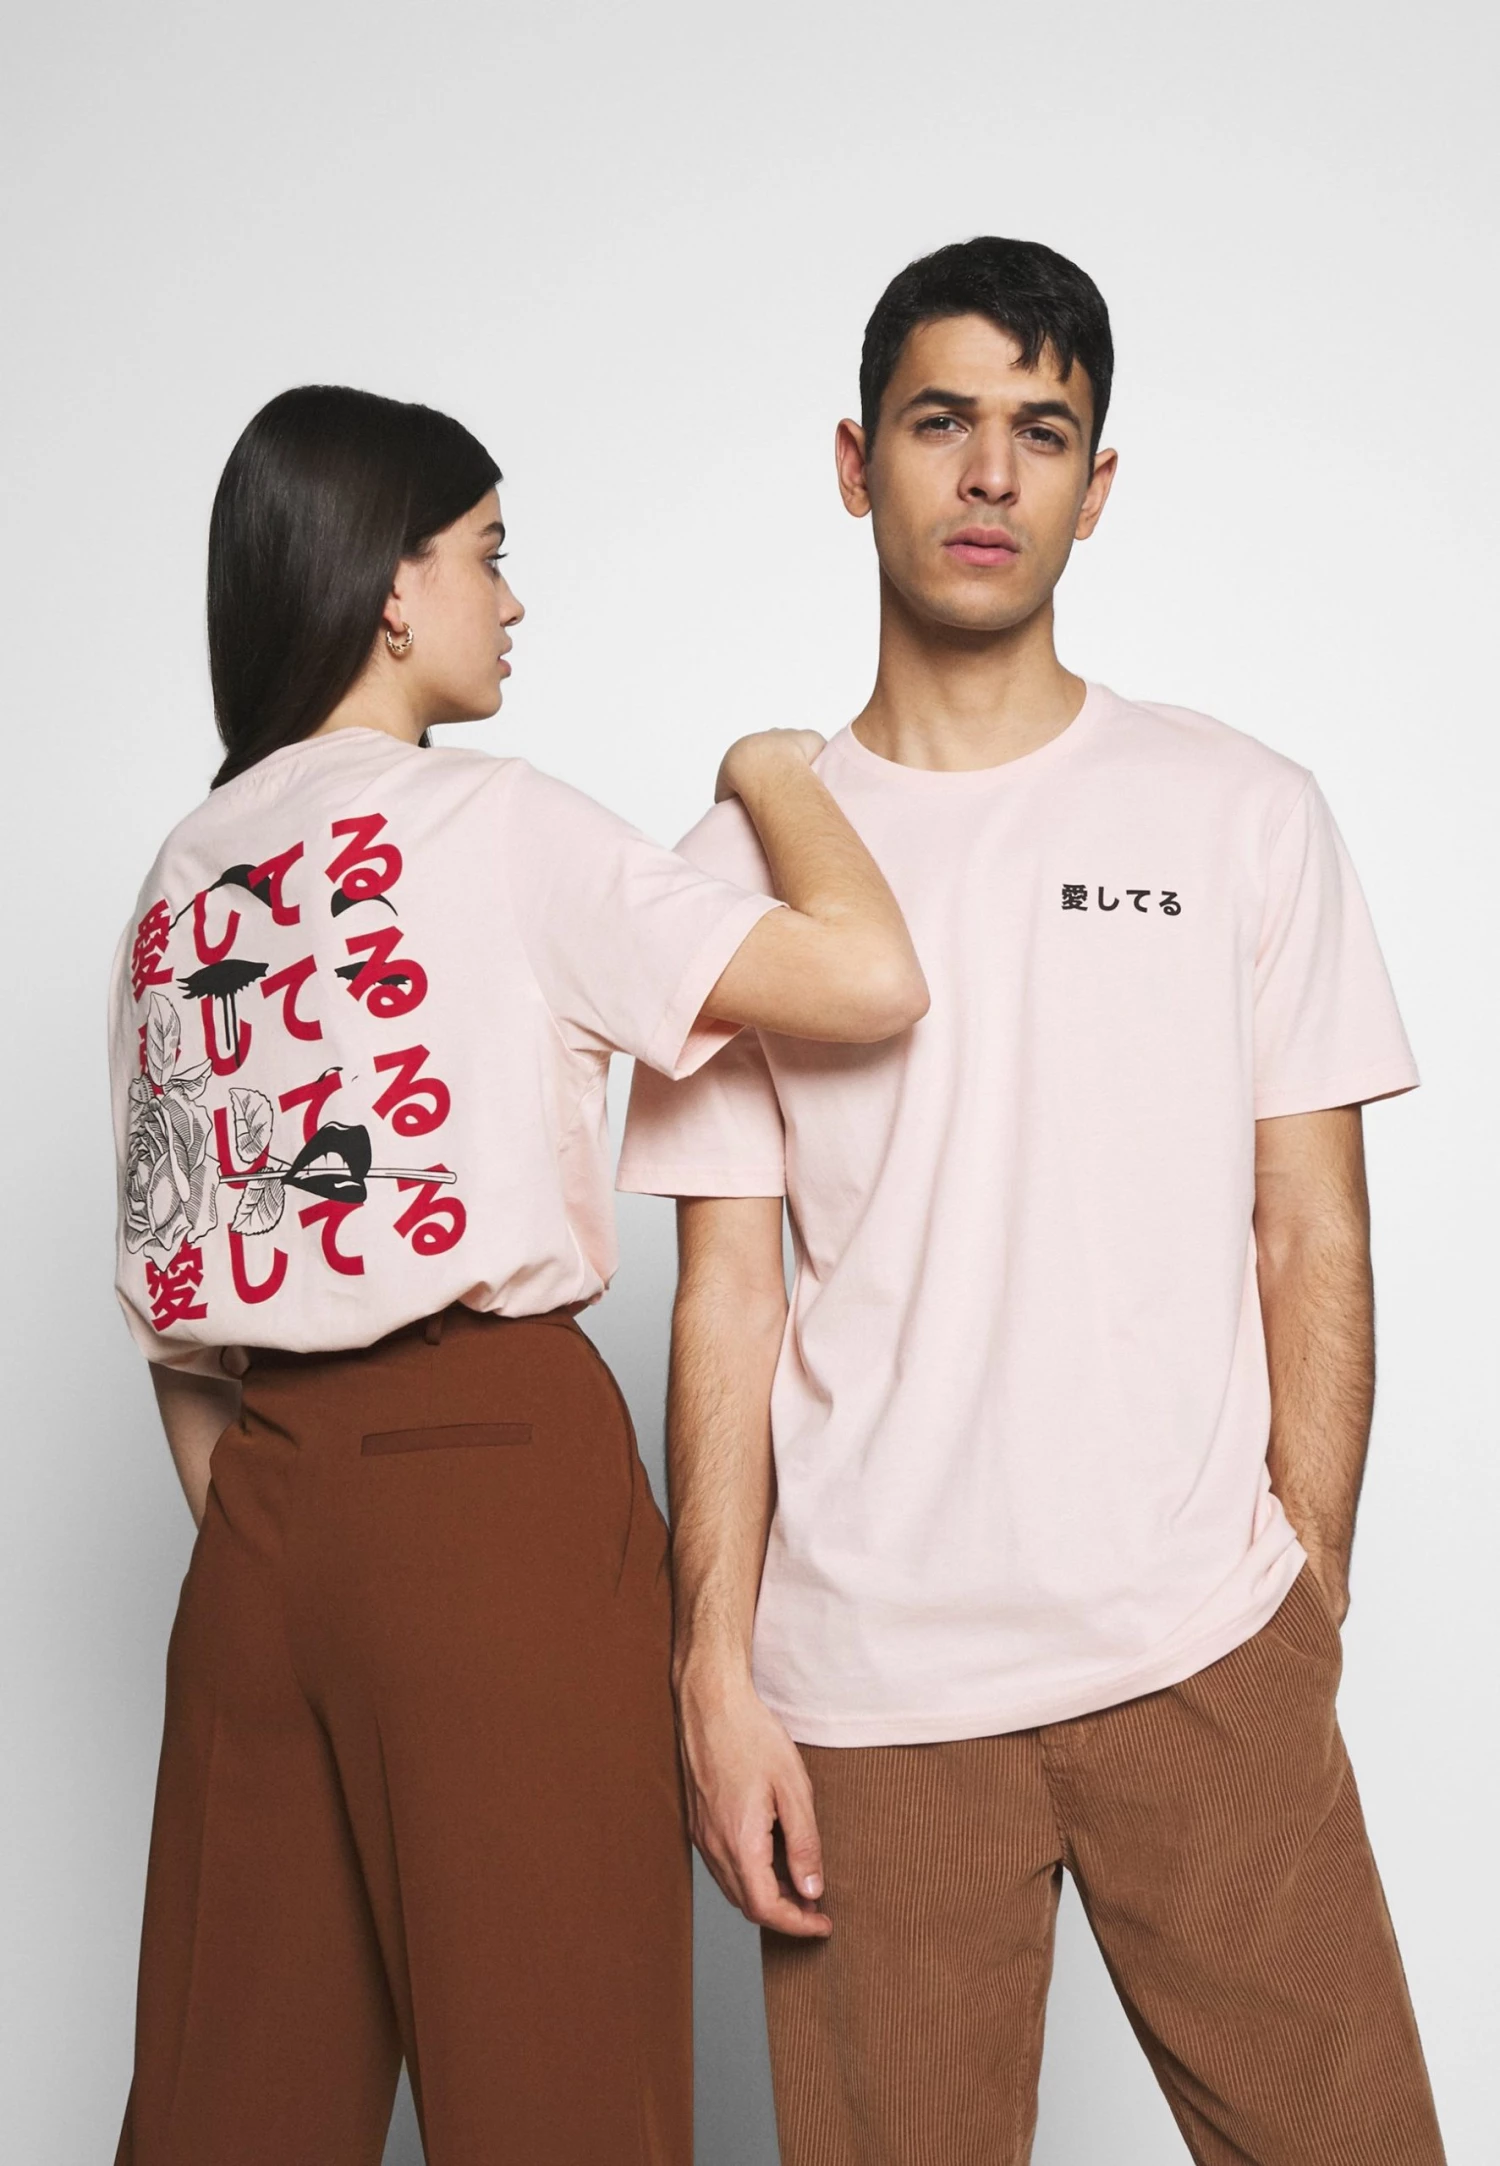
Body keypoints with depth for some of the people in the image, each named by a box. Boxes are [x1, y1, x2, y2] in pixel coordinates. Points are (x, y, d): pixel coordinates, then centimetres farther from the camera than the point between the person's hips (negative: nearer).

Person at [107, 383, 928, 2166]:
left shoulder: (173, 884, 13)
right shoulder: (494, 825, -6)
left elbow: (165, 1289, 14)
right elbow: (871, 981, -14)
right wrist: (776, 778, 3)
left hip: (265, 1489, 7)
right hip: (499, 1464, -6)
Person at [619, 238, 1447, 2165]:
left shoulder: (1243, 815, 5)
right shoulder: (744, 862, 5)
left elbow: (1313, 1242, 5)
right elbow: (729, 1296, 3)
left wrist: (1310, 1594, -1)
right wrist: (715, 1674, -2)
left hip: (1205, 1651, 0)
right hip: (870, 1685, 0)